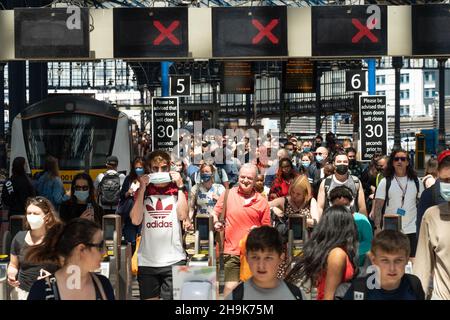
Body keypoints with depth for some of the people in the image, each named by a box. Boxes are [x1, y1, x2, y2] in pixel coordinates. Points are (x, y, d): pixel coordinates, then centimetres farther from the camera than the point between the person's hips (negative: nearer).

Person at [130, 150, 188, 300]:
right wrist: (142, 188, -7)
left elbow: (183, 215, -9)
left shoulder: (177, 189, 7)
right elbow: (135, 220, -5)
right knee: (149, 297, 9)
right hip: (147, 261, 1)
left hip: (174, 260, -1)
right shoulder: (143, 191, 9)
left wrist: (180, 186, -7)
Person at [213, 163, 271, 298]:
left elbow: (267, 229, 9)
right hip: (232, 252, -1)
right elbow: (215, 213, 12)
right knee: (230, 288, -8)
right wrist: (216, 223, -9)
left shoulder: (262, 201, 4)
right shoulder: (227, 194, 2)